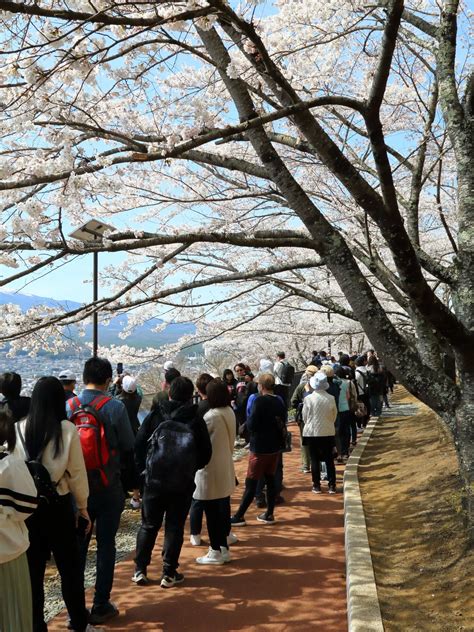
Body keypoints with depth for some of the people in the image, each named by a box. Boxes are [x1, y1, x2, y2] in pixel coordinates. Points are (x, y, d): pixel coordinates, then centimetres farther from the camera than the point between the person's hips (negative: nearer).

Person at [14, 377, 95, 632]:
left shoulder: (18, 429, -7)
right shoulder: (67, 429, -13)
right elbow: (77, 473, -7)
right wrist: (82, 506, 6)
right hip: (58, 505, -2)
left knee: (33, 569, 15)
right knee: (70, 567, 14)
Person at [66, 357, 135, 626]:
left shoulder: (68, 406, -7)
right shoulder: (115, 407, -15)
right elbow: (128, 447, -8)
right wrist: (126, 471, 12)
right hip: (109, 487, -3)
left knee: (78, 545, 15)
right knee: (106, 546, 10)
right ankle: (101, 607, 18)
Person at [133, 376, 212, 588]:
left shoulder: (155, 416, -3)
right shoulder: (196, 420, -5)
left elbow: (138, 445, -4)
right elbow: (206, 453, -1)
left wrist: (143, 467, 8)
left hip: (154, 480, 1)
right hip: (183, 483, -1)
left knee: (149, 525, 14)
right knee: (175, 527, 8)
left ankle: (140, 570, 18)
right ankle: (169, 574, 11)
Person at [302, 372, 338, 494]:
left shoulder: (308, 399, -13)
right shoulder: (331, 398, -8)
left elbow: (305, 417, -3)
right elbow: (334, 416, 3)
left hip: (312, 432, -1)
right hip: (328, 432, 2)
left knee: (315, 460, 8)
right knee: (329, 460, 10)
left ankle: (317, 486, 11)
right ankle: (332, 486, 12)